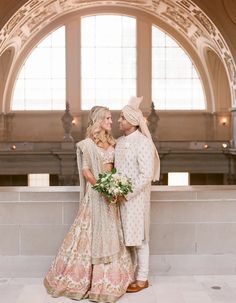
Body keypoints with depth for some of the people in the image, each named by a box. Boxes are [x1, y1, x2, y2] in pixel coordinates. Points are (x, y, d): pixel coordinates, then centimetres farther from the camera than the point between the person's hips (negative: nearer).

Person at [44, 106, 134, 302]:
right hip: (95, 192, -6)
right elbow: (85, 170, -9)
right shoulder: (88, 143, -6)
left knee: (110, 235, 8)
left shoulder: (111, 143, 12)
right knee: (92, 233, -2)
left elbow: (112, 168, 14)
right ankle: (80, 276, 12)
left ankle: (107, 277, 19)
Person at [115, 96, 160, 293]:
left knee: (138, 238, 3)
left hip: (136, 197, -7)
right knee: (123, 237, 13)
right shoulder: (119, 142, 11)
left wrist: (127, 194, -19)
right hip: (120, 197, 7)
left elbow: (147, 174, -19)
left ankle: (142, 279, 16)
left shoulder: (143, 142, -13)